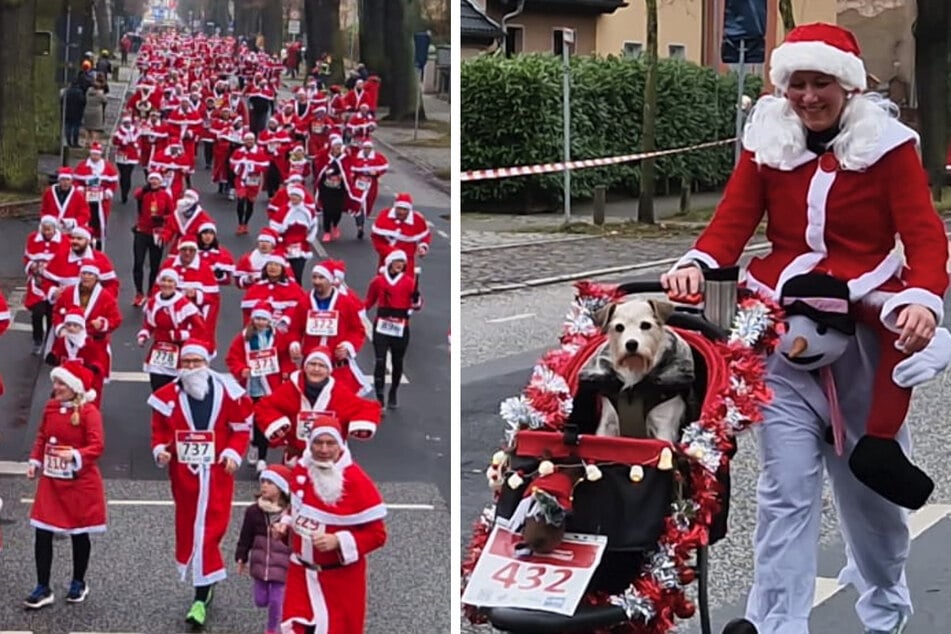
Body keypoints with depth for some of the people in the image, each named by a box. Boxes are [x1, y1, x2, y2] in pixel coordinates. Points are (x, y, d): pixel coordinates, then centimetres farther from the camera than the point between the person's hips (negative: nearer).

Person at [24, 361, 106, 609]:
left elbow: (97, 445, -21)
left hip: (80, 483, -5)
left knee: (79, 534, 10)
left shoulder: (89, 412, -15)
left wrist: (76, 456, -37)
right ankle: (43, 589, 8)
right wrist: (35, 461, 3)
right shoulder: (51, 407, 4)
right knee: (42, 533, 0)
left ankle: (78, 584, 29)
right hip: (50, 480, 5)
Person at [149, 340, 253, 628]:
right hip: (183, 473, 3)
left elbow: (241, 428, 2)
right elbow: (160, 430, 8)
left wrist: (234, 453, -13)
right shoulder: (168, 396, -1)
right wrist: (160, 450, -11)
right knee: (187, 527, 12)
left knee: (208, 531, -8)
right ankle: (206, 581, 32)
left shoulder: (227, 393, -6)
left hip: (216, 473, -3)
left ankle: (201, 599, -5)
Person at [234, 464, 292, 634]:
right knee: (261, 600, 9)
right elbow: (246, 537, 4)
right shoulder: (254, 511, -4)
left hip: (282, 566, -3)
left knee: (276, 601, 2)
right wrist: (241, 558, 1)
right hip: (260, 564, 4)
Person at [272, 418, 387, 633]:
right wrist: (286, 524, 1)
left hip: (340, 578, -5)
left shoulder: (357, 481, -21)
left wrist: (338, 541, -27)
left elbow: (377, 534, -17)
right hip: (301, 573, 5)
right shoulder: (301, 471, -2)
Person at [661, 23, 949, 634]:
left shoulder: (888, 144, -3)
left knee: (872, 481, 13)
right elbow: (733, 222, -2)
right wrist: (697, 265, -23)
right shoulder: (767, 141, 4)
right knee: (786, 487, -6)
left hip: (868, 333, -1)